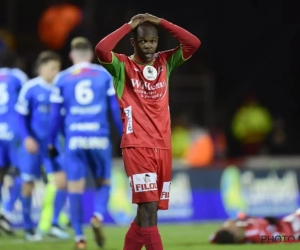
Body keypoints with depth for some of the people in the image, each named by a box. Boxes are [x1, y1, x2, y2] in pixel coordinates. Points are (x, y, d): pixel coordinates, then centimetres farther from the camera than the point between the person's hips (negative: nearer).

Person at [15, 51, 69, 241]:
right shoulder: (30, 88, -10)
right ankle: (29, 228, 20)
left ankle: (55, 224, 2)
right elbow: (22, 115, -5)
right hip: (33, 144, -3)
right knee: (28, 184, 5)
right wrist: (27, 138, -16)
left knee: (63, 180, -9)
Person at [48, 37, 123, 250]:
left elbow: (55, 114, 8)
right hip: (99, 137, 0)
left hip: (74, 138, 0)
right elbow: (116, 109, 5)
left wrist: (51, 142, 17)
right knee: (103, 183, 14)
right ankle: (98, 216, -13)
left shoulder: (62, 79, 7)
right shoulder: (104, 75, 7)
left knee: (75, 188, 3)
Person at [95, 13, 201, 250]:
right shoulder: (123, 65, 1)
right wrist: (129, 26, -9)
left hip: (163, 146, 5)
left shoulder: (165, 62, 13)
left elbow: (194, 43, 2)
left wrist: (161, 22, -1)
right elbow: (101, 49, -19)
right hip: (136, 146, -5)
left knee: (148, 211, 10)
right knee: (148, 208, -15)